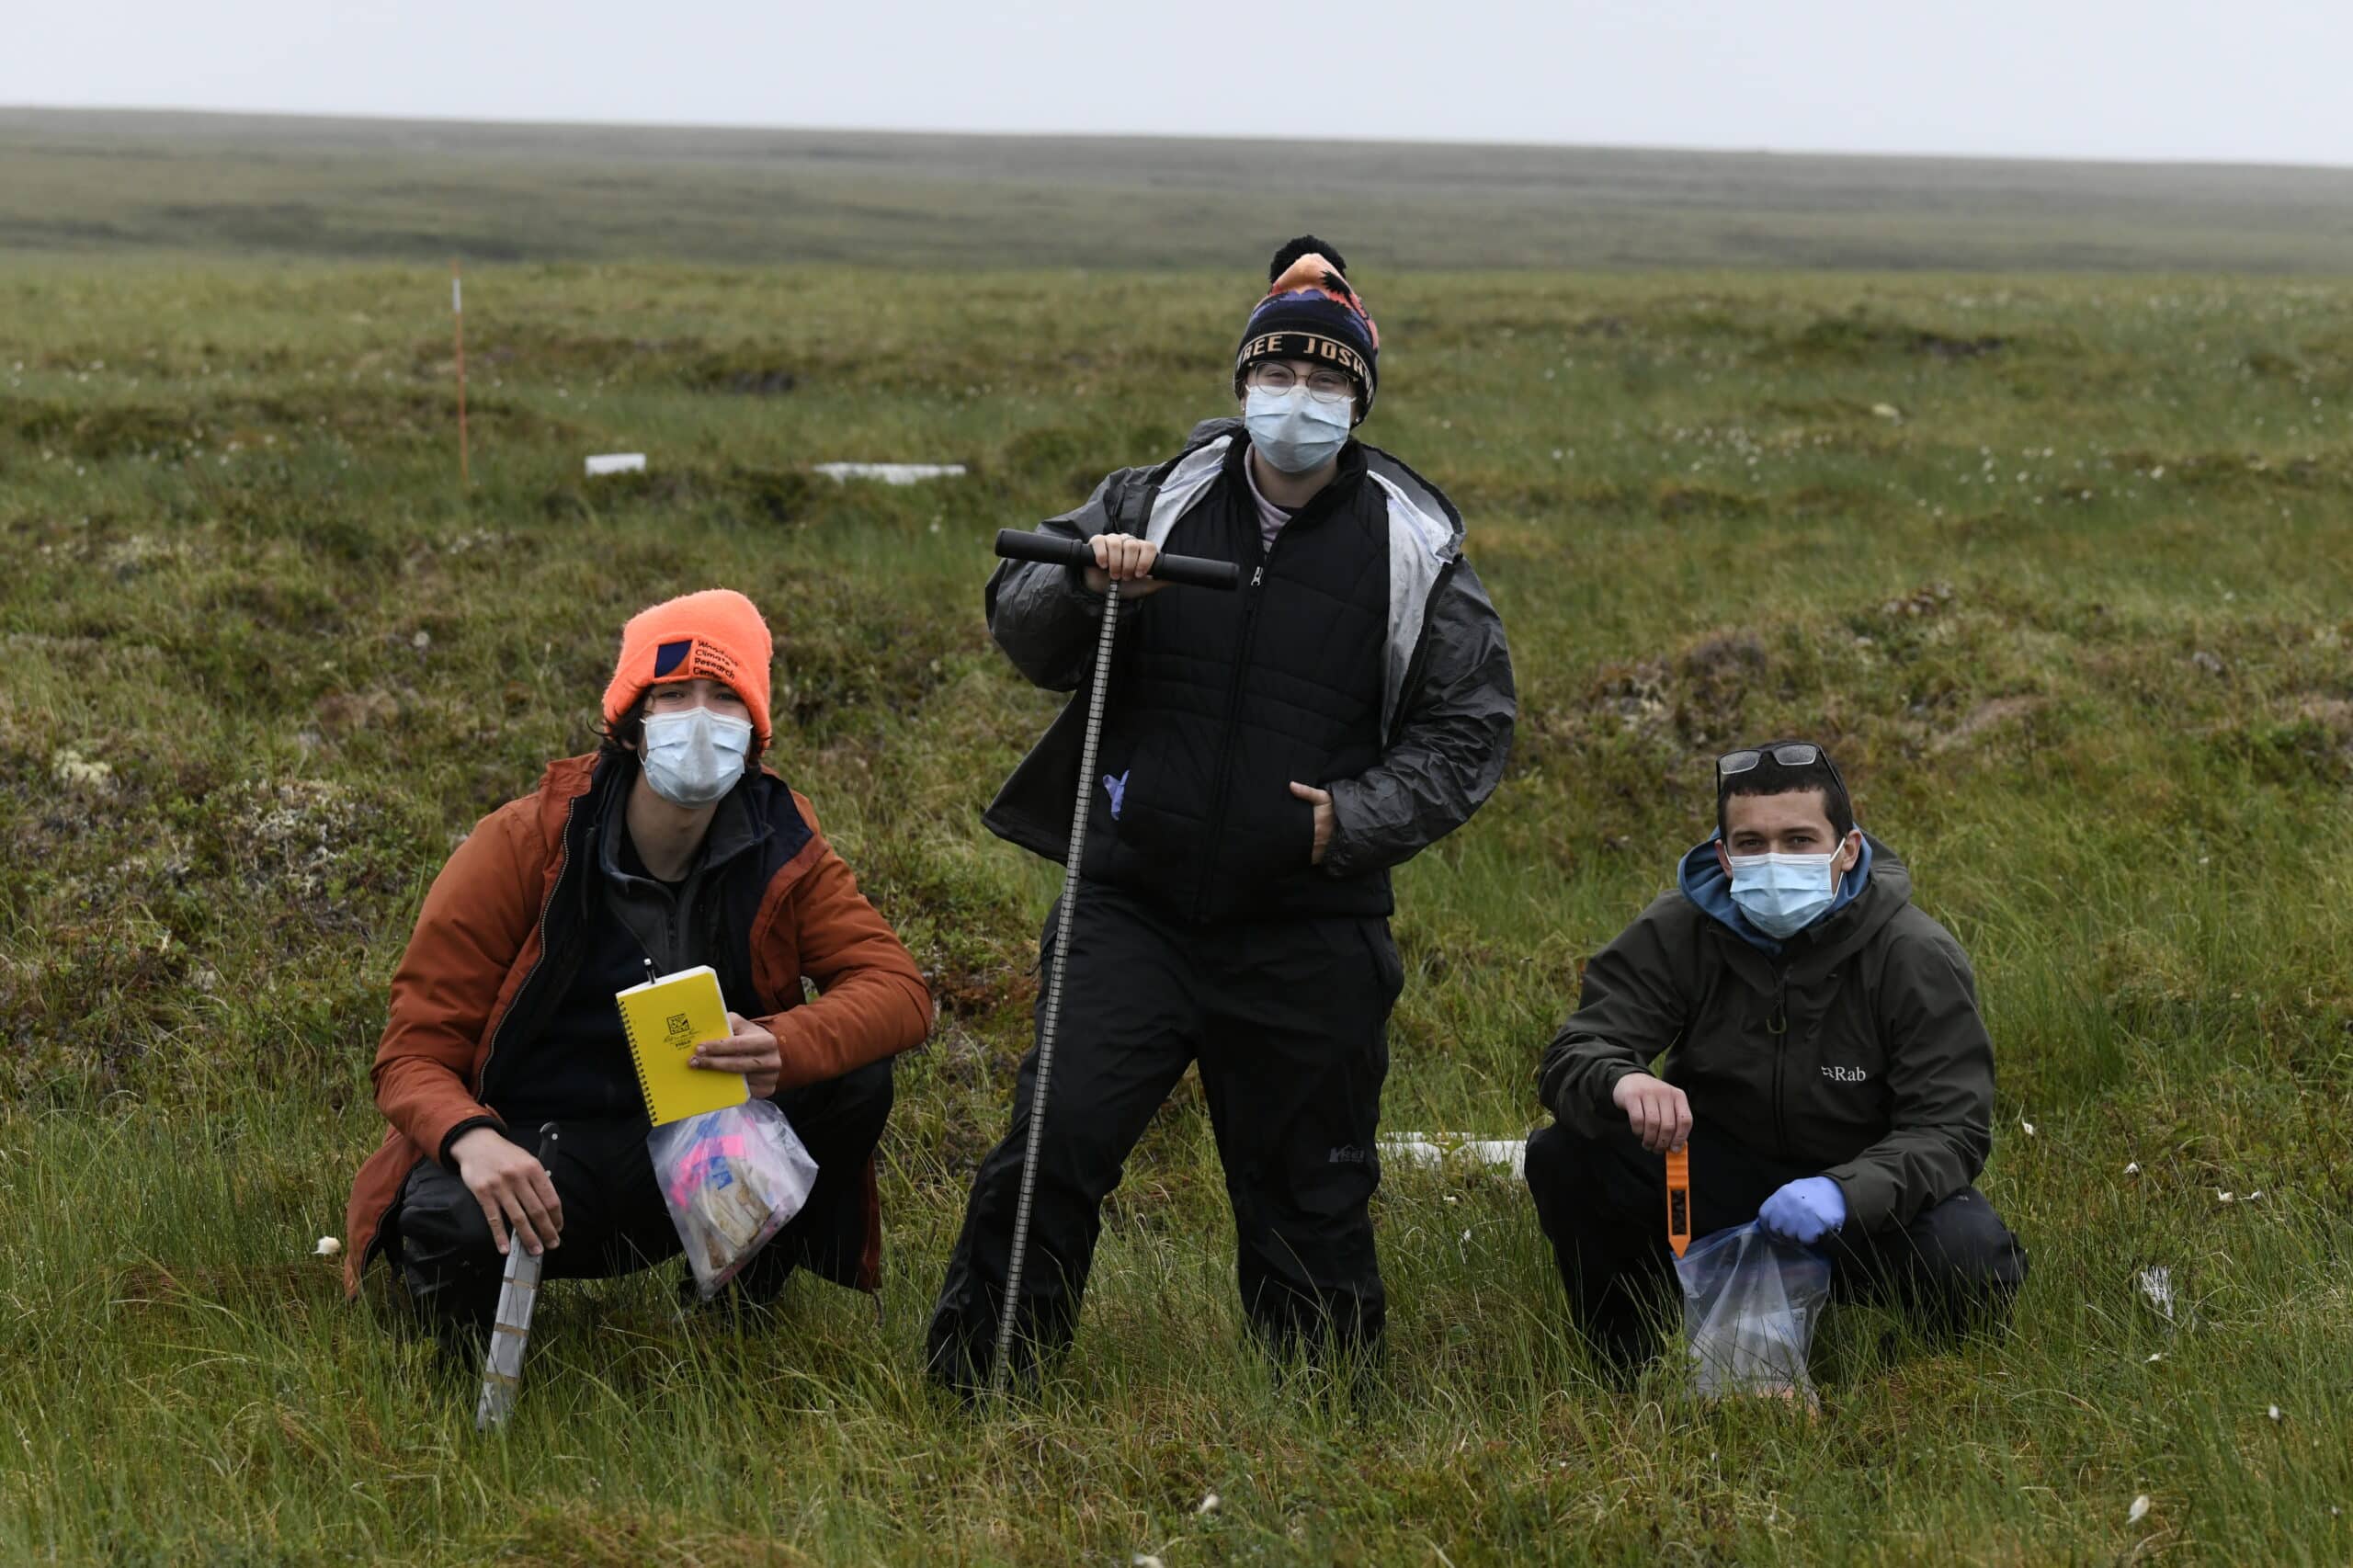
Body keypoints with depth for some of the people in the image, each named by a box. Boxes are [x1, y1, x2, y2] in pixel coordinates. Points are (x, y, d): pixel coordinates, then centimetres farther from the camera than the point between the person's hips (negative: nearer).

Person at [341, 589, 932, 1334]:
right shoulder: (525, 845, -14)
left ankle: (745, 1295, 4)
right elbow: (415, 1053, -13)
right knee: (453, 1225, -38)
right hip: (539, 1142, -3)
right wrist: (472, 1138, -38)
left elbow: (897, 989, -13)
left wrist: (783, 1048, -35)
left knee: (856, 1078, -22)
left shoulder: (779, 847, -5)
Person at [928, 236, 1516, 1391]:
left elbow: (1468, 731, 4)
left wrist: (1359, 818, -11)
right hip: (1134, 905, 0)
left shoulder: (1414, 550, 3)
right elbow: (1019, 626, 5)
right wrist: (1085, 581, -17)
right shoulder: (1154, 504, 5)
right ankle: (971, 1387, 2)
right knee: (1055, 1141, -8)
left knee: (1311, 1187, 9)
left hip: (1308, 931, 0)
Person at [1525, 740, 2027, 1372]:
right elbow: (1572, 1057, -16)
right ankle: (1624, 1364, -1)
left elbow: (1951, 1130, -21)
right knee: (1563, 1157, -24)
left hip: (1863, 1188, -2)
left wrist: (1844, 1194, -42)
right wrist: (1622, 1083, -44)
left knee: (1972, 1260, -34)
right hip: (1718, 1177, 2)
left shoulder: (1918, 958, -16)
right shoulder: (1676, 934, -10)